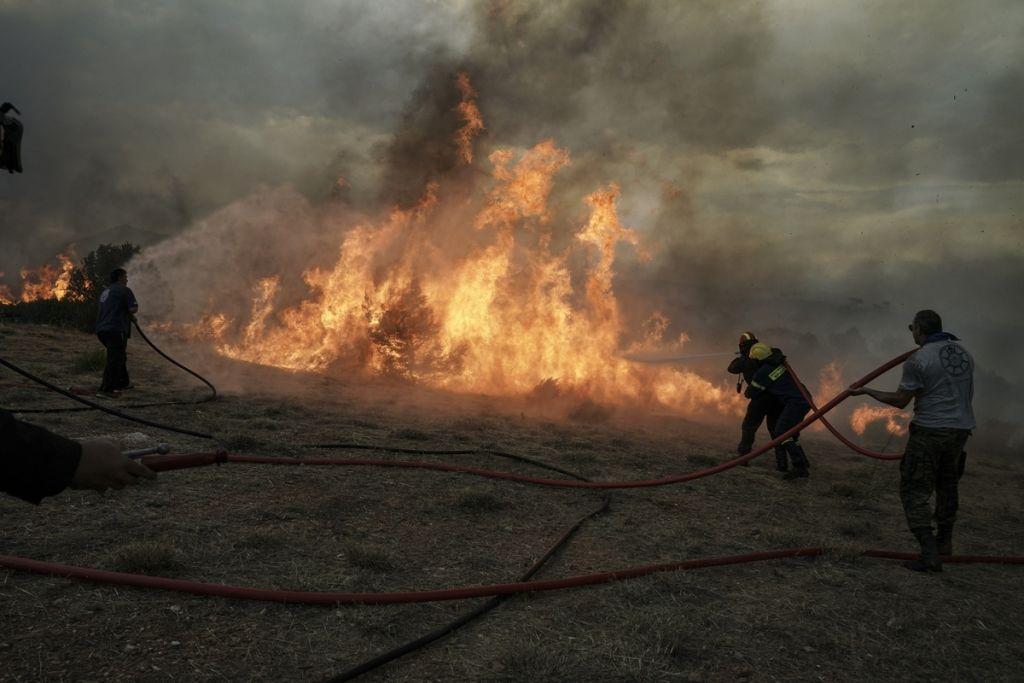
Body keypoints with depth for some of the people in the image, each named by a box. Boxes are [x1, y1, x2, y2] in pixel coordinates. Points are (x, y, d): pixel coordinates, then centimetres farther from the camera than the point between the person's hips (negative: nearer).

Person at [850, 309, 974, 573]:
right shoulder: (963, 352, 7)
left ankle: (930, 553, -9)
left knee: (915, 490, -1)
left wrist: (866, 391, 1)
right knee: (947, 484, 23)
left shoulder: (918, 360, -14)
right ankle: (945, 540, 35)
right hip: (961, 428, 7)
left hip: (929, 430, -7)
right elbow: (967, 393, 19)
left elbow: (900, 400, -9)